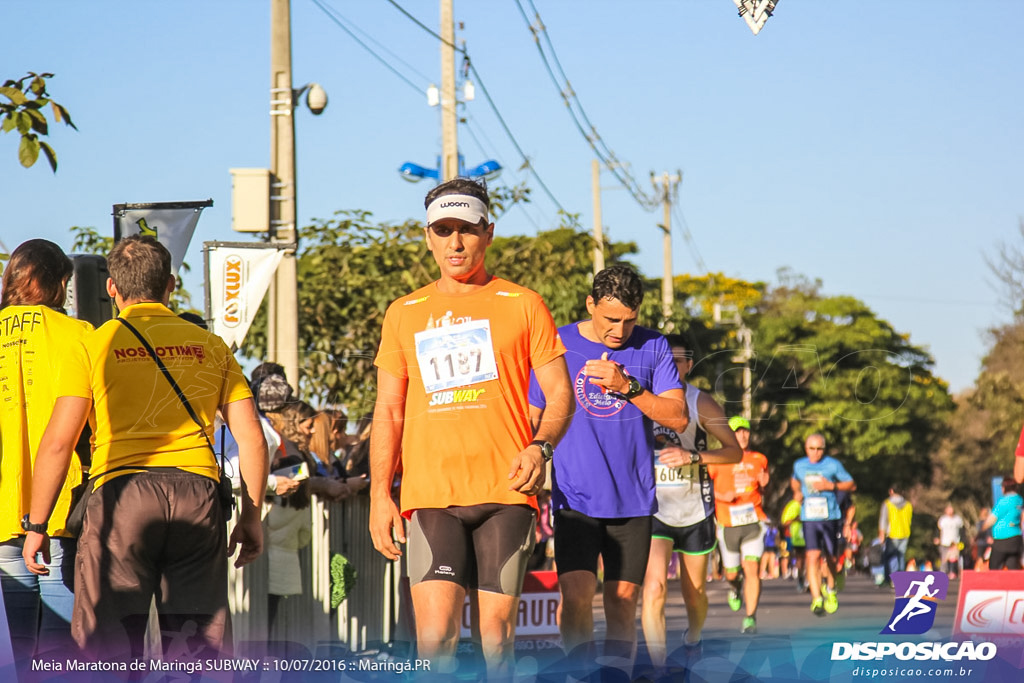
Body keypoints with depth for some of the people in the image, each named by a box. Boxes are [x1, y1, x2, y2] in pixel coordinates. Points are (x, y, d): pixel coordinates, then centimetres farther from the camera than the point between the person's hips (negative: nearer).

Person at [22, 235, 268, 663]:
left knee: (109, 650, 0)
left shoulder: (93, 346, 6)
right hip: (198, 491, 3)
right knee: (204, 645, 6)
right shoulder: (210, 346, 15)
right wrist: (251, 517, 18)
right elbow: (251, 437, 10)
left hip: (122, 490, -2)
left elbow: (58, 442, -2)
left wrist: (37, 526, 2)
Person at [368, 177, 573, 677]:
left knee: (497, 630, -2)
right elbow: (388, 412, 15)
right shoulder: (404, 314, 14)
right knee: (435, 631, -13)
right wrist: (379, 495, 4)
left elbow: (560, 394, 8)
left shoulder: (522, 305, 9)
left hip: (506, 491, -1)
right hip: (430, 494, 1)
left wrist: (541, 447, -13)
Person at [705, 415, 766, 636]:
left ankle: (751, 618, -12)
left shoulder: (760, 460, 9)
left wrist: (763, 485, -1)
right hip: (728, 524, 0)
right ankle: (735, 588, 46)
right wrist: (721, 496, -14)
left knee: (752, 569, -15)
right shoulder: (718, 460, -1)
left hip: (753, 522, 1)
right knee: (732, 573, 9)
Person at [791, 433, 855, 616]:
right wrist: (797, 493, 9)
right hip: (809, 518, 1)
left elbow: (851, 484, 2)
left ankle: (830, 588, 40)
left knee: (830, 558, 10)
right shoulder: (799, 465, 7)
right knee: (813, 557, -16)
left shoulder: (833, 465, -2)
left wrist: (831, 486, -13)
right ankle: (817, 599, -20)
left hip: (830, 518, -1)